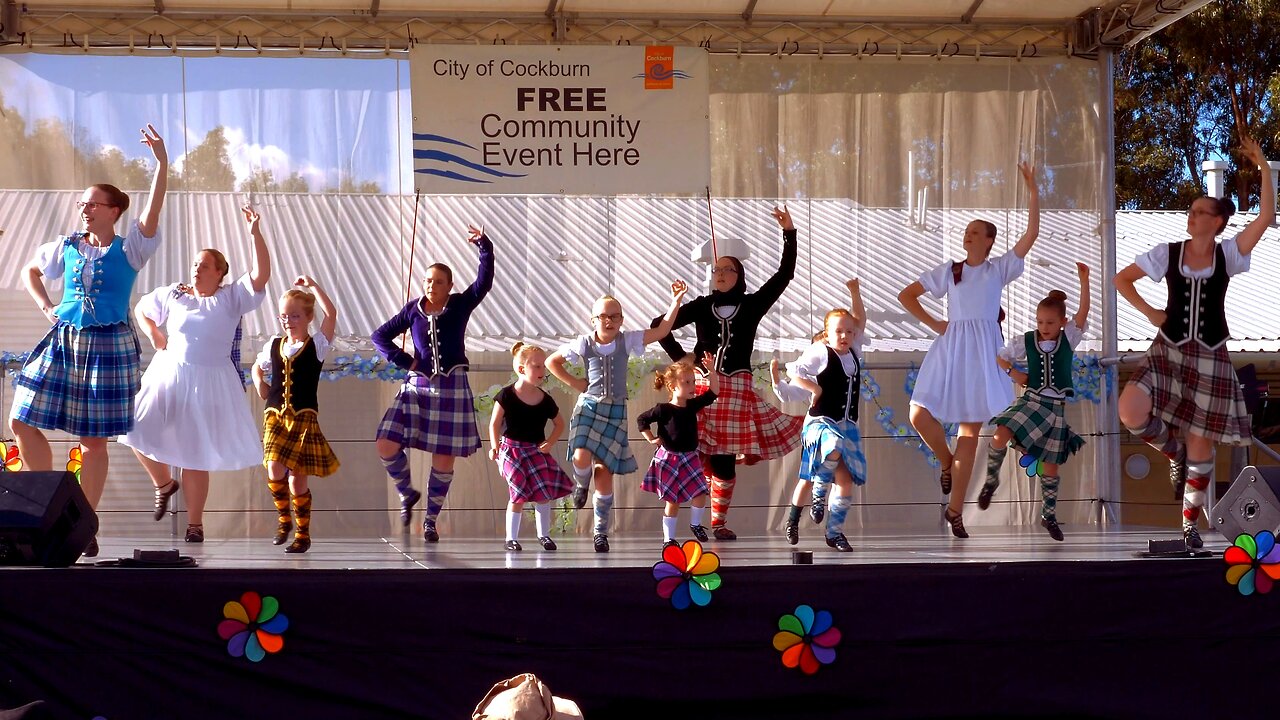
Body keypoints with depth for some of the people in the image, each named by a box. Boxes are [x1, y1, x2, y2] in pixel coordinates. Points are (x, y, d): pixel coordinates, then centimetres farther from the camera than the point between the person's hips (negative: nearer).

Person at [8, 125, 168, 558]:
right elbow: (30, 271, 26)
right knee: (22, 422, -2)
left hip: (109, 347, -4)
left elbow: (152, 213, -17)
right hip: (63, 342, 4)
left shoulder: (129, 250, -1)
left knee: (93, 439, -1)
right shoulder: (66, 247, 10)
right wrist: (45, 306, 9)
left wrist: (162, 163, -29)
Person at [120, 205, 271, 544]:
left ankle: (195, 524, 13)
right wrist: (154, 336, 7)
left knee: (196, 457, 1)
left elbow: (261, 275, -15)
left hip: (209, 382, -3)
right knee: (139, 431, -6)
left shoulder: (231, 298, -1)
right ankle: (164, 484, 23)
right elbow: (141, 309, 22)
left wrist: (255, 234, -22)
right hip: (169, 375, 3)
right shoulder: (173, 295, 7)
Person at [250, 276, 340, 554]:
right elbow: (257, 367, 29)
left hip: (304, 416, -3)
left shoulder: (317, 346, -2)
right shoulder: (274, 345, 10)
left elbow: (331, 314, -15)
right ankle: (284, 519, 10)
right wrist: (259, 384, 11)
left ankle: (303, 533, 13)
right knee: (274, 469, -15)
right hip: (275, 416, 3)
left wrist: (312, 285, -12)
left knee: (297, 477, -1)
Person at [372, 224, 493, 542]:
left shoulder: (460, 306, -1)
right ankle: (408, 494, 18)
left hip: (452, 388, -2)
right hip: (418, 386, 2)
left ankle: (431, 520, 15)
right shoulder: (413, 310, 4)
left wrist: (484, 246, -23)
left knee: (444, 459, 0)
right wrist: (405, 361, -1)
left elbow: (484, 281, -14)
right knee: (387, 446, -8)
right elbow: (380, 336, 9)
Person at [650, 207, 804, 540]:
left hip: (736, 388, 0)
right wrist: (680, 357, 3)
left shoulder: (752, 304, 5)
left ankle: (719, 523, 8)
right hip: (703, 386, 0)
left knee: (723, 459, -2)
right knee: (700, 454, -10)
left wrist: (789, 233, -6)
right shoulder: (701, 306, 7)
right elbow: (659, 326, 10)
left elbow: (784, 275, -1)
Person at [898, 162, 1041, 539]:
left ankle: (955, 508, 4)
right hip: (950, 348, 1)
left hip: (983, 351, -1)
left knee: (971, 429, -1)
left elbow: (1031, 233, 0)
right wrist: (933, 323, 3)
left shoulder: (999, 269, 8)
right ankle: (947, 463, 20)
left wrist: (1032, 190, -5)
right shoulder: (947, 270, 11)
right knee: (920, 415, -12)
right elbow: (905, 296, 12)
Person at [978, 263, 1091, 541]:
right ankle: (992, 479, -3)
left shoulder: (1069, 338, -4)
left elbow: (1083, 311, -17)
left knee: (1050, 465, 7)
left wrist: (1084, 279, -26)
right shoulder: (1025, 341, -2)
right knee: (1001, 435, -27)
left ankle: (1049, 516, 22)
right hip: (1030, 401, 0)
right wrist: (1014, 373, -3)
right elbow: (1000, 357, 13)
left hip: (1055, 407, 0)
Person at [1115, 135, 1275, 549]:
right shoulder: (1167, 254, 0)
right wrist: (1149, 312, -2)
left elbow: (1266, 217, -13)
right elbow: (1121, 279, 8)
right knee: (1130, 412, -24)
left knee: (1200, 445, 3)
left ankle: (1190, 525, 18)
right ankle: (1173, 452, 8)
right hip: (1169, 352, 0)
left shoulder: (1228, 254, -1)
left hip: (1210, 358, 0)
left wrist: (1263, 167, -16)